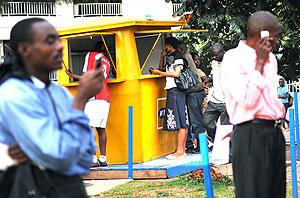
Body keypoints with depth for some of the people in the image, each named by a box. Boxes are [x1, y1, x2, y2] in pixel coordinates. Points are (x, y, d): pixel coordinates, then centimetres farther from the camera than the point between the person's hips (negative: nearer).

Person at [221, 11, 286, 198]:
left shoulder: (270, 58, 16)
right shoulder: (233, 58, -9)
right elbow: (247, 99, -18)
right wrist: (259, 63, -12)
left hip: (274, 132, 8)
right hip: (251, 134, -8)